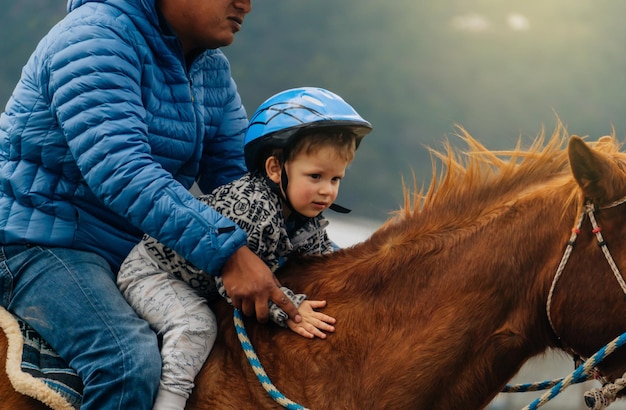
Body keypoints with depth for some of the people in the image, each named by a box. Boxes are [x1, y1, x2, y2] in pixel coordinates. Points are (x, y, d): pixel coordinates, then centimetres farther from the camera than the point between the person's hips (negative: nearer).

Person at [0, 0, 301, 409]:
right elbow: (118, 171, -31)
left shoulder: (213, 69, 9)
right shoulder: (98, 36, -19)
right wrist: (227, 252, -38)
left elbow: (235, 173, 9)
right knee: (130, 363, -32)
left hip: (135, 249, 9)